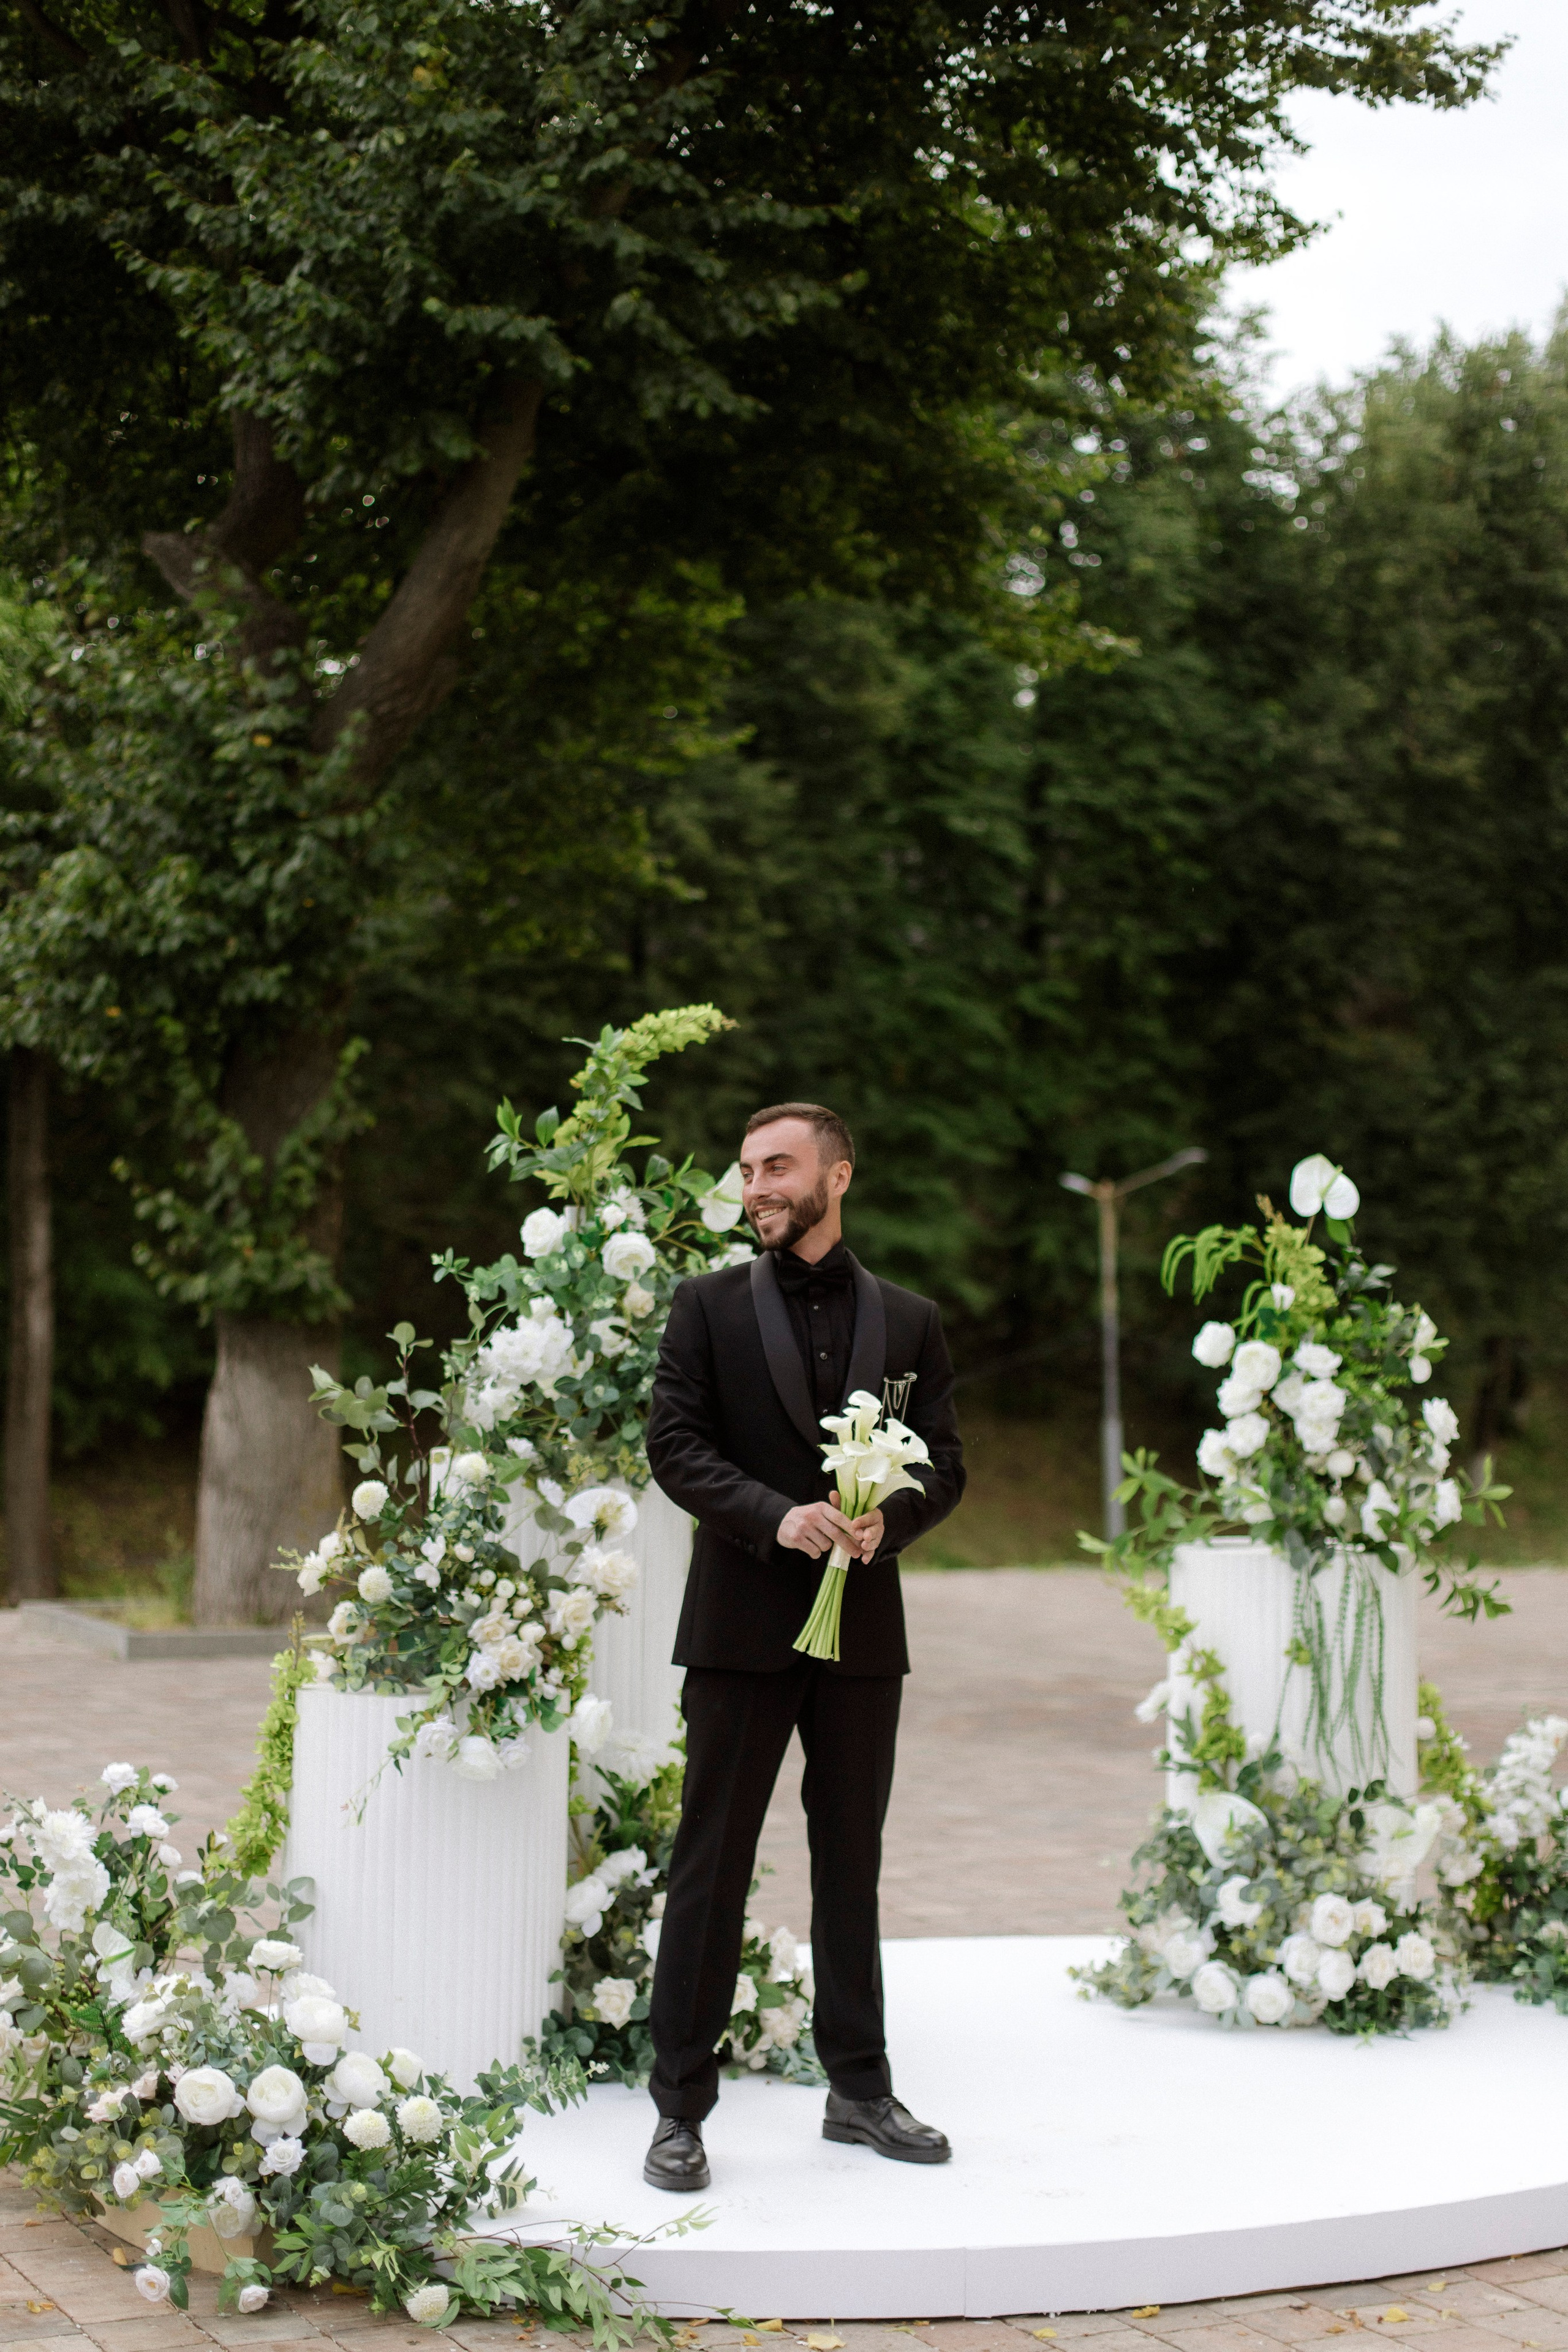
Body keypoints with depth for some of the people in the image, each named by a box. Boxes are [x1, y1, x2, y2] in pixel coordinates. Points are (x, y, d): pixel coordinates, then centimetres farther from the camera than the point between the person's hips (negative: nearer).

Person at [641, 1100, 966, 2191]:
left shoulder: (910, 1321, 9)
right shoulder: (710, 1305, 4)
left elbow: (945, 1463, 8)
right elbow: (674, 1444, -3)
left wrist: (886, 1521, -13)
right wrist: (775, 1516, -18)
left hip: (862, 1623, 2)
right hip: (742, 1621, -2)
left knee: (853, 1862, 11)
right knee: (712, 1865, -1)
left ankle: (860, 2088, 22)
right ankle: (682, 2106, 4)